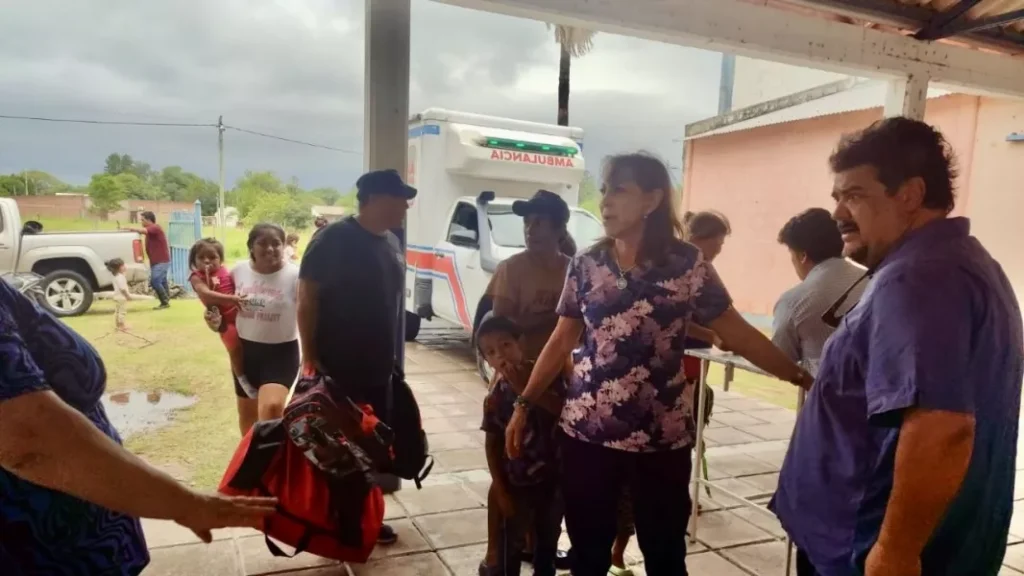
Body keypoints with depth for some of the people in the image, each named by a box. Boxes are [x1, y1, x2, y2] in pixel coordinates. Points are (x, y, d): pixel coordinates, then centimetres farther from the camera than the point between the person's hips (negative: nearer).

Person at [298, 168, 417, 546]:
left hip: (377, 368, 7)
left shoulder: (391, 242, 9)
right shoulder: (333, 239, -13)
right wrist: (310, 358, -16)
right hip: (337, 369, -7)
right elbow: (306, 299, -14)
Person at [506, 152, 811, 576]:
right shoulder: (585, 265, 2)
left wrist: (800, 377, -4)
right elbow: (562, 341, 6)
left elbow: (736, 333, -1)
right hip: (585, 432, 2)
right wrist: (524, 404, 5)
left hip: (662, 437, -2)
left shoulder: (687, 265, -5)